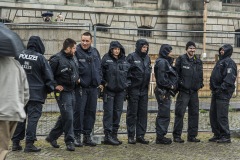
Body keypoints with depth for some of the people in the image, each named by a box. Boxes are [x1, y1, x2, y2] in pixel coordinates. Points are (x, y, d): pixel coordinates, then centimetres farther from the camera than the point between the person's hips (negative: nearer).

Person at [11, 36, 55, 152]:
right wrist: (49, 88, 10)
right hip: (36, 93, -4)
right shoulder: (40, 58, -9)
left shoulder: (19, 56, 2)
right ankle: (29, 143, -4)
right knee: (33, 117, -1)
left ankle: (16, 143, 13)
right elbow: (48, 76, -5)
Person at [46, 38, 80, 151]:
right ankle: (69, 142, 0)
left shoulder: (72, 58, 12)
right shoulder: (57, 59, -14)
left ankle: (52, 137, 28)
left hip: (72, 91, 9)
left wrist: (77, 79, 12)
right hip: (63, 92, -9)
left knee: (65, 117, 15)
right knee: (68, 117, -8)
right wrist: (55, 85, -15)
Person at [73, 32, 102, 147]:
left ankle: (87, 136, 17)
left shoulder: (95, 52, 13)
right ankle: (77, 136, 3)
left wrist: (99, 81, 11)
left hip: (93, 87, 6)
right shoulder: (76, 52, -6)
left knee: (91, 111, 9)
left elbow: (99, 67, 21)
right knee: (79, 111, -5)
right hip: (81, 87, -6)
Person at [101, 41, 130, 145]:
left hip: (121, 91, 5)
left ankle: (114, 134, 18)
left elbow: (129, 73, 17)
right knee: (108, 112, -5)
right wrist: (103, 83, -10)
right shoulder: (106, 59, -4)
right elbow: (101, 73, -5)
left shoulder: (124, 60, 10)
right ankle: (108, 135, -4)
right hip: (109, 90, -5)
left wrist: (127, 84, 8)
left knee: (118, 112, 9)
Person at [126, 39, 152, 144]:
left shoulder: (147, 58, 13)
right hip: (133, 89, -6)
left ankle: (140, 136, 13)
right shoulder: (131, 57, -6)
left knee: (143, 113, 7)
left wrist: (147, 85, 12)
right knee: (132, 113, 0)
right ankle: (131, 136, 5)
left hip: (144, 89, 6)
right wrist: (127, 86, -14)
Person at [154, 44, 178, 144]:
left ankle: (160, 136, 18)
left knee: (164, 115, 13)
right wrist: (171, 86, -11)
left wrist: (172, 86, 8)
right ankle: (160, 137, -4)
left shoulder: (166, 62, 18)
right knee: (164, 115, -7)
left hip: (166, 92, 10)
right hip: (163, 92, -10)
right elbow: (161, 79, -21)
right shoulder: (162, 62, -14)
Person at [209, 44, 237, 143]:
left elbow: (229, 78, -20)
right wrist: (213, 88, 14)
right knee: (213, 114, 11)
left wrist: (221, 88, -24)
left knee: (222, 116, -9)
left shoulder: (229, 62, -9)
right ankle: (217, 134, 18)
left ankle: (226, 136, -4)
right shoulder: (220, 62, 22)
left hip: (223, 93, -10)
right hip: (216, 92, 10)